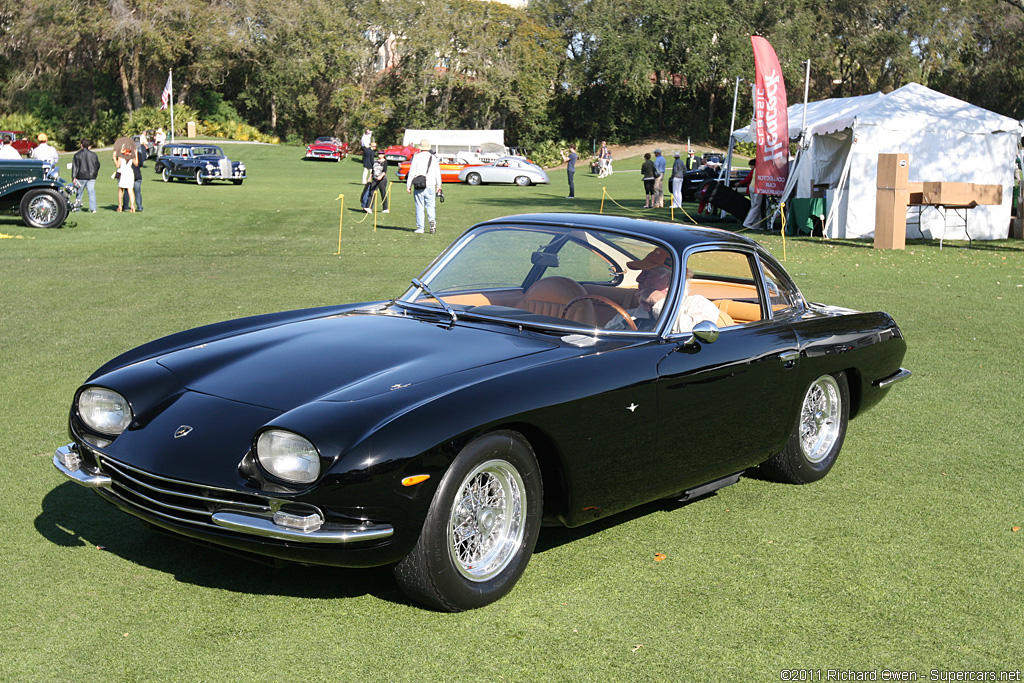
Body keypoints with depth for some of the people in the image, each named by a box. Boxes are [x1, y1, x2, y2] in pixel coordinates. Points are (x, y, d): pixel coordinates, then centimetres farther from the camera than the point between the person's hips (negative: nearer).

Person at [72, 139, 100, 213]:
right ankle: (93, 208, -13)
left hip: (81, 177, -1)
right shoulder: (93, 154, 6)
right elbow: (98, 165, 14)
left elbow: (75, 167, -4)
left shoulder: (77, 155, 0)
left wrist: (74, 177, -7)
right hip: (91, 176, 1)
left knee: (79, 192, 11)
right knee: (91, 191, -3)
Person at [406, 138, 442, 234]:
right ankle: (432, 220, -18)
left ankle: (420, 228, 3)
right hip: (430, 186, 2)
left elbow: (412, 172, -3)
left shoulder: (416, 157, -3)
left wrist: (408, 186, 1)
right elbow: (438, 173, 9)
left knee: (419, 207, 3)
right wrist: (438, 185, 17)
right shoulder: (433, 158, 5)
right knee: (430, 205, 9)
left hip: (419, 186, -2)